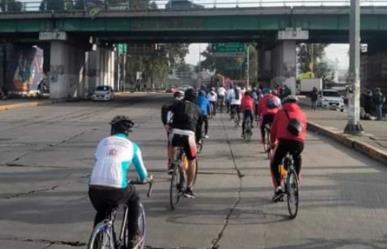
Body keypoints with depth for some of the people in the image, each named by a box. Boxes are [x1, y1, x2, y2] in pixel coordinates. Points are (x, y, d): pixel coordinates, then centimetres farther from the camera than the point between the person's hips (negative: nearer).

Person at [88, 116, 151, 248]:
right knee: (134, 198, 30)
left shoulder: (103, 142, 21)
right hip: (117, 190, -3)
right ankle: (133, 237, 30)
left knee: (101, 213, 33)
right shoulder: (132, 146, 14)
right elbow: (143, 175, 19)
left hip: (94, 189, 3)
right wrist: (146, 178, 44)